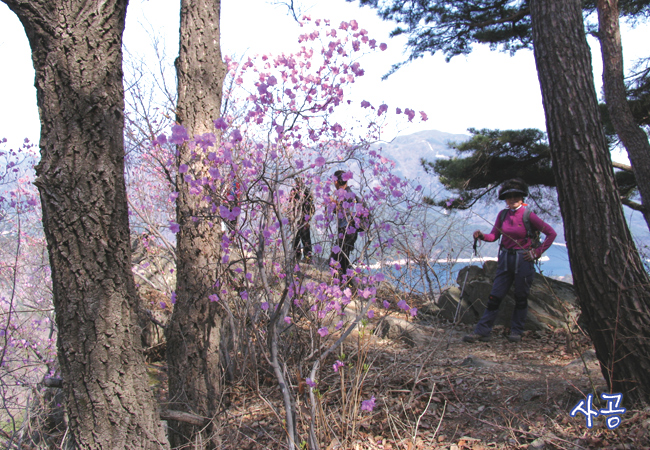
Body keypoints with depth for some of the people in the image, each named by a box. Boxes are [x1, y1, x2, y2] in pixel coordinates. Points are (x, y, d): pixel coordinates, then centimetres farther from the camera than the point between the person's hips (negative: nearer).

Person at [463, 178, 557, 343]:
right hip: (505, 260, 4)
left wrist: (537, 252, -7)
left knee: (520, 297, 7)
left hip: (523, 260, -3)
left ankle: (516, 331, 22)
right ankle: (482, 331, 1)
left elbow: (551, 233, -4)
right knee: (494, 297, 0)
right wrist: (482, 236, -14)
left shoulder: (528, 215, -8)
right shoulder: (502, 215, 5)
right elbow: (494, 235, 7)